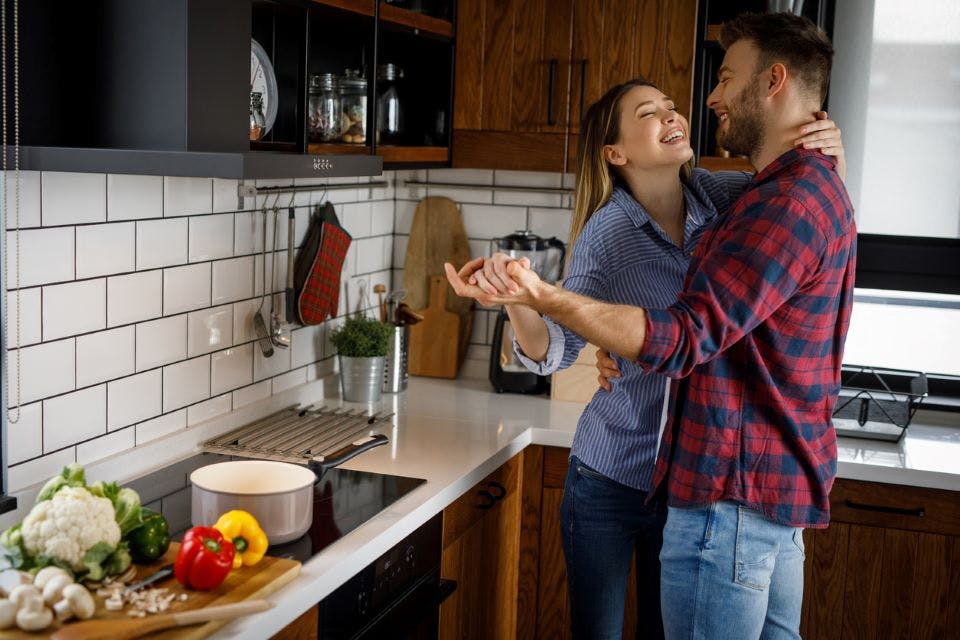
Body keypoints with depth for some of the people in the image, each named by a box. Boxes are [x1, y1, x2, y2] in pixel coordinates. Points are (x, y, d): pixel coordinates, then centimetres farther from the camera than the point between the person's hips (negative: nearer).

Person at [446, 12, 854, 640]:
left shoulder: (787, 200, -20)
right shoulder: (818, 188, 16)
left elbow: (684, 336, -29)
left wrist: (541, 296, -38)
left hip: (734, 489, -11)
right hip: (781, 482, 11)